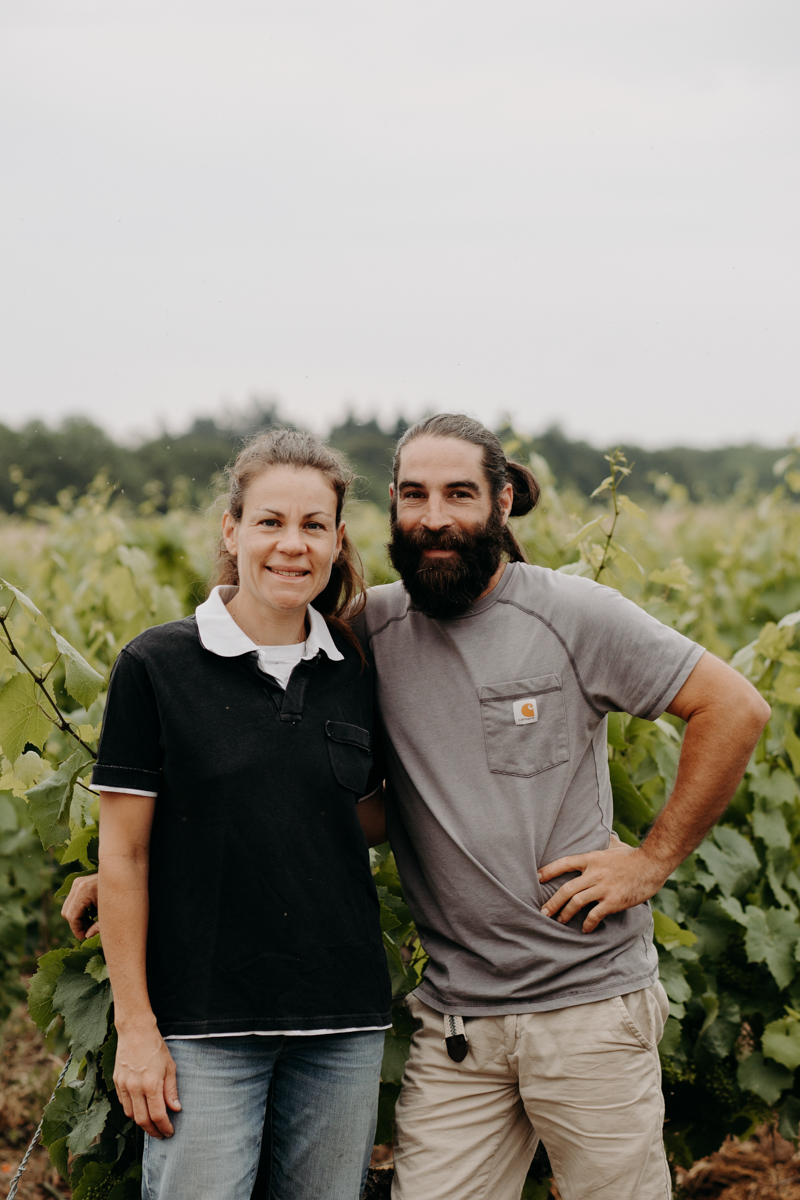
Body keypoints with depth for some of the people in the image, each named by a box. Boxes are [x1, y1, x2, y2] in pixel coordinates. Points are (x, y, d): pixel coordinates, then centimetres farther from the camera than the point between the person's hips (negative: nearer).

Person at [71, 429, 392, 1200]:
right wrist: (135, 1026, -7)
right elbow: (122, 854, -4)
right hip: (205, 1021, -4)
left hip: (343, 1020, 4)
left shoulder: (356, 673, 6)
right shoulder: (156, 667, -5)